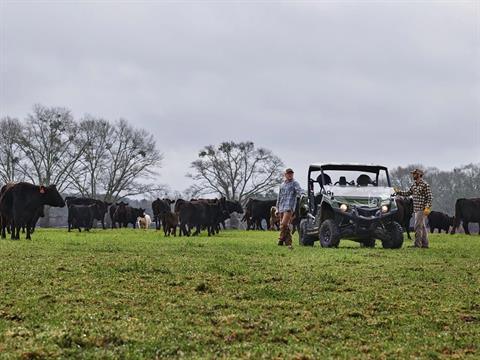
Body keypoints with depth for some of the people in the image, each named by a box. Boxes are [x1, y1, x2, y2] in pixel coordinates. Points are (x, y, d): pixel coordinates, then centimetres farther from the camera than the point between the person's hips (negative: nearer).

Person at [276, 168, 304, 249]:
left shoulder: (295, 183, 3)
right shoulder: (282, 185, 21)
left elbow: (299, 190, -15)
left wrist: (302, 194, -39)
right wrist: (277, 209, 22)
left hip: (289, 207, -7)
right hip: (282, 208, 7)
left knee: (284, 224, -19)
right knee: (286, 226, 8)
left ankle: (281, 240, -12)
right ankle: (288, 242, 14)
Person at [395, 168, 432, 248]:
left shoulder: (425, 185, -10)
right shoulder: (414, 185, 15)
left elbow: (429, 197, -12)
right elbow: (407, 193, 19)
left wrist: (427, 207, -19)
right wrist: (398, 191, 7)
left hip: (421, 209, -8)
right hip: (416, 209, 8)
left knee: (418, 226, -10)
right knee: (422, 226, 11)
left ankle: (417, 244, -9)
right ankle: (425, 244, 15)